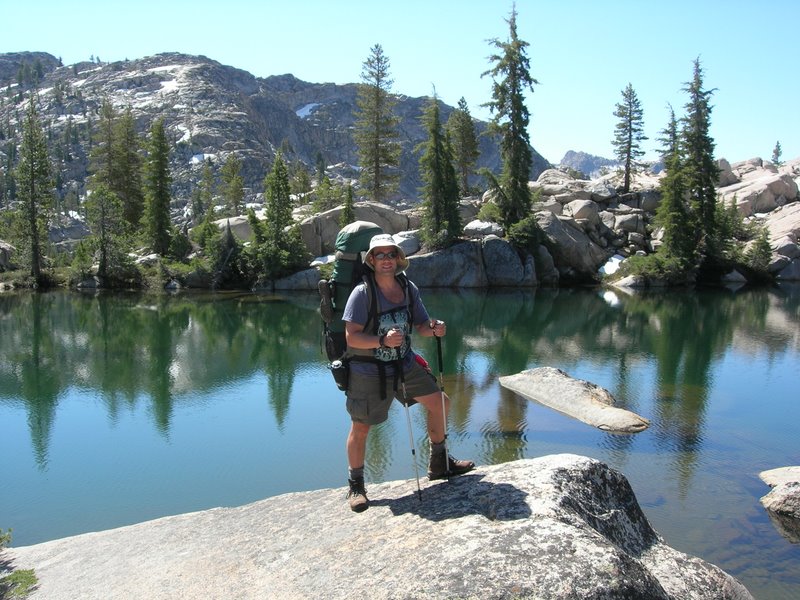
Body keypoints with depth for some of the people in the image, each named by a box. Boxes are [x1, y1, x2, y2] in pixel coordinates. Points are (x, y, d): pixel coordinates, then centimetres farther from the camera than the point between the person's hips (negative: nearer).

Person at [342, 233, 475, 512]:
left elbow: (421, 325, 7)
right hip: (368, 371, -6)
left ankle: (439, 464, 32)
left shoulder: (409, 288, -2)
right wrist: (383, 340, -35)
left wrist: (434, 329, -15)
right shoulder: (362, 293, -19)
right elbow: (351, 337, -21)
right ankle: (356, 486, 25)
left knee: (440, 403, 11)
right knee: (360, 428, 2)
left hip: (405, 365, 6)